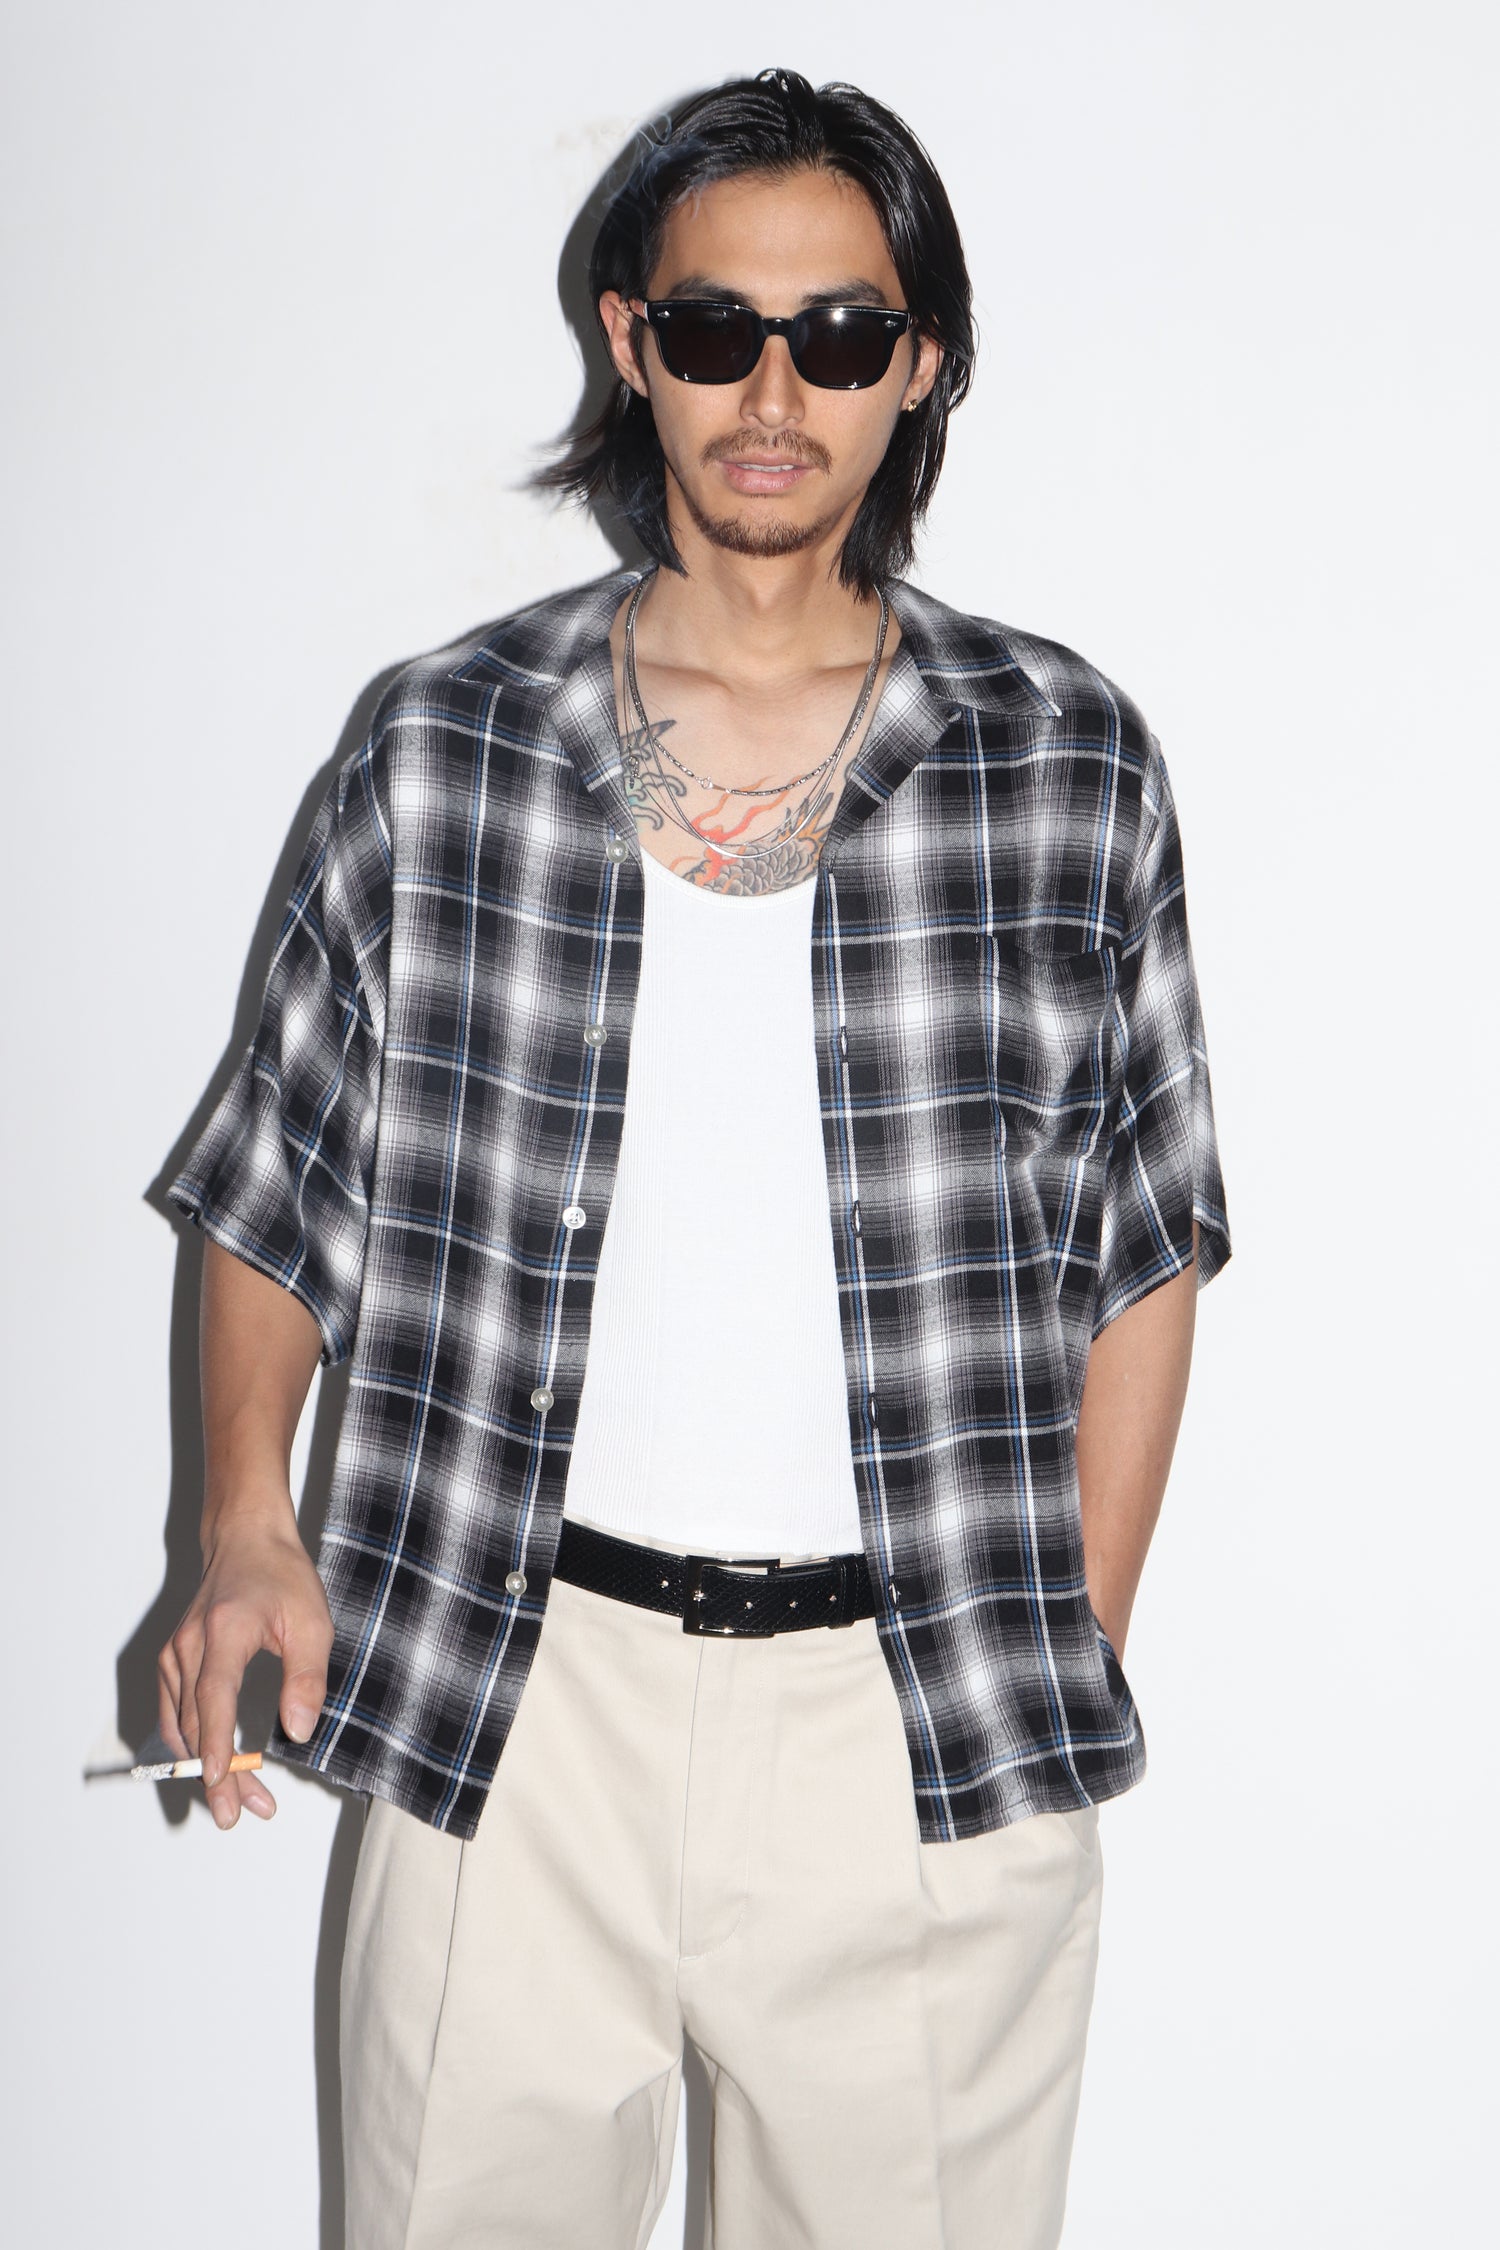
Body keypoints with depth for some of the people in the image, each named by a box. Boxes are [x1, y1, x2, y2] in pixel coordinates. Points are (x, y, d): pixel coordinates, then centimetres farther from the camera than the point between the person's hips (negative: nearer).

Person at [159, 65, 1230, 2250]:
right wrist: (249, 1522, -6)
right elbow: (278, 1183, 9)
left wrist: (1077, 1666, 3)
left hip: (927, 1741, 0)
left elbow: (1143, 1246, 6)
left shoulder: (1068, 761, 1)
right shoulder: (447, 747, 2)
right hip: (514, 1699, 1)